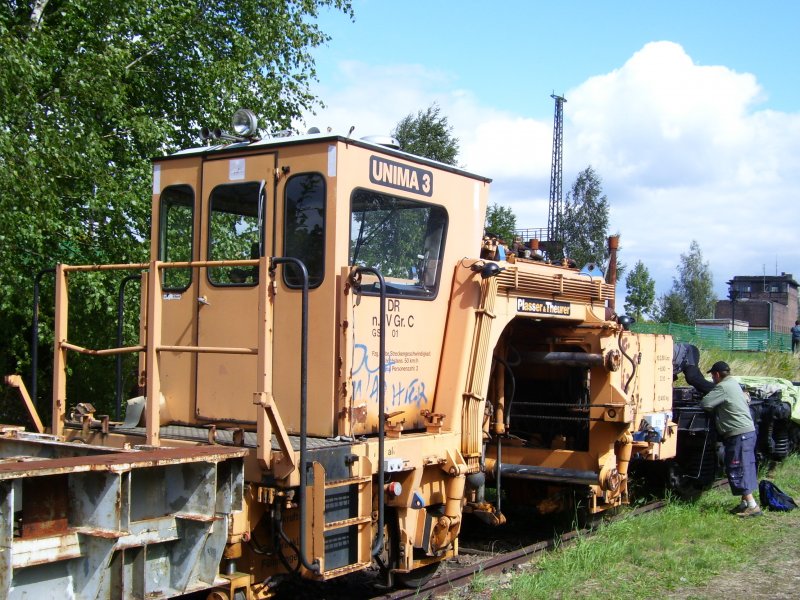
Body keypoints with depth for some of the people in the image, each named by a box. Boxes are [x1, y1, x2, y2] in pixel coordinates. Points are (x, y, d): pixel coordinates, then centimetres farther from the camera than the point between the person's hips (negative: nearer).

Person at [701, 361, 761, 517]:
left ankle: (752, 506, -9)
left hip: (739, 434, -10)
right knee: (745, 469, 14)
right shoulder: (733, 383, 16)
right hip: (748, 430, 10)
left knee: (738, 471, -7)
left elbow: (705, 403, -18)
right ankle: (745, 503, 20)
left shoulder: (723, 387, -15)